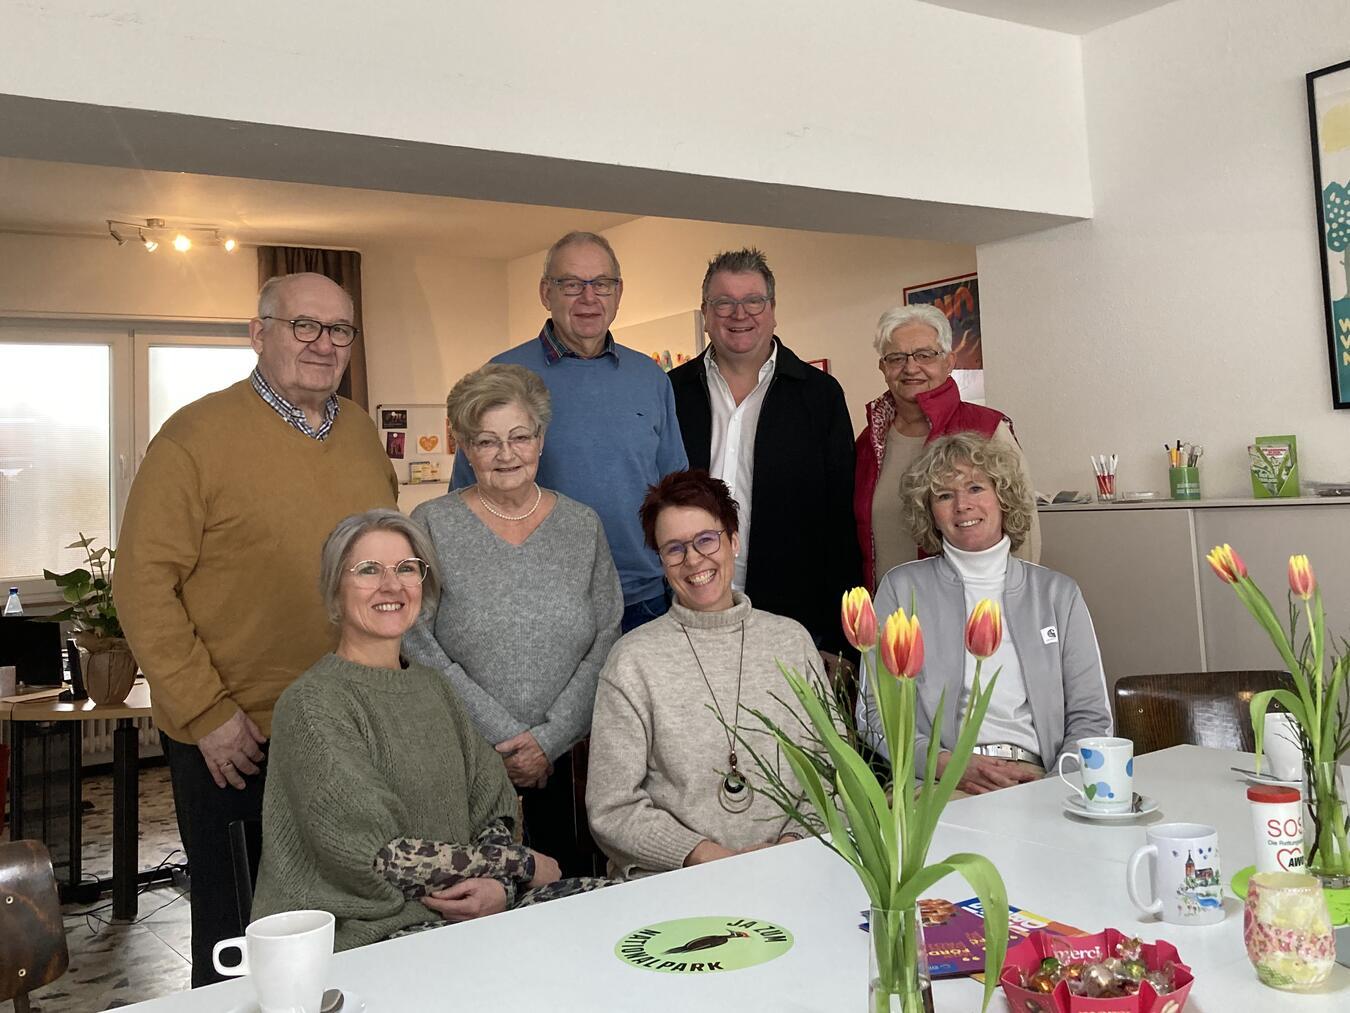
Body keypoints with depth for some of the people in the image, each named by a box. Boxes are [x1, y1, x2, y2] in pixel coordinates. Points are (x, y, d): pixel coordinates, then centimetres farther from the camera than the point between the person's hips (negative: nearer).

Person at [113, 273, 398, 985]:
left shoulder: (362, 432, 7)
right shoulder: (198, 435, -10)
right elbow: (143, 584, -13)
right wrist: (207, 713, -14)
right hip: (233, 741, -5)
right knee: (237, 930, 13)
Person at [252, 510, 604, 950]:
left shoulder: (433, 688, 13)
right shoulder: (312, 703, -10)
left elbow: (493, 806, 10)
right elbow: (376, 858, -16)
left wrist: (500, 886, -12)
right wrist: (520, 864, -10)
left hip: (458, 913, 8)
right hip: (357, 933, -7)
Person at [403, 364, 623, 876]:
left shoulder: (582, 525, 5)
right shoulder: (432, 525, -2)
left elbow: (605, 640, 1)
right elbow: (418, 645, -7)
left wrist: (549, 739, -8)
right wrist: (505, 737, -11)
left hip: (564, 762, 2)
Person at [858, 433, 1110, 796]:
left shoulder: (1058, 593, 14)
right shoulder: (902, 588, 9)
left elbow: (1091, 717, 11)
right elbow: (875, 712, 3)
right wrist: (946, 765, -14)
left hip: (1039, 783, 2)